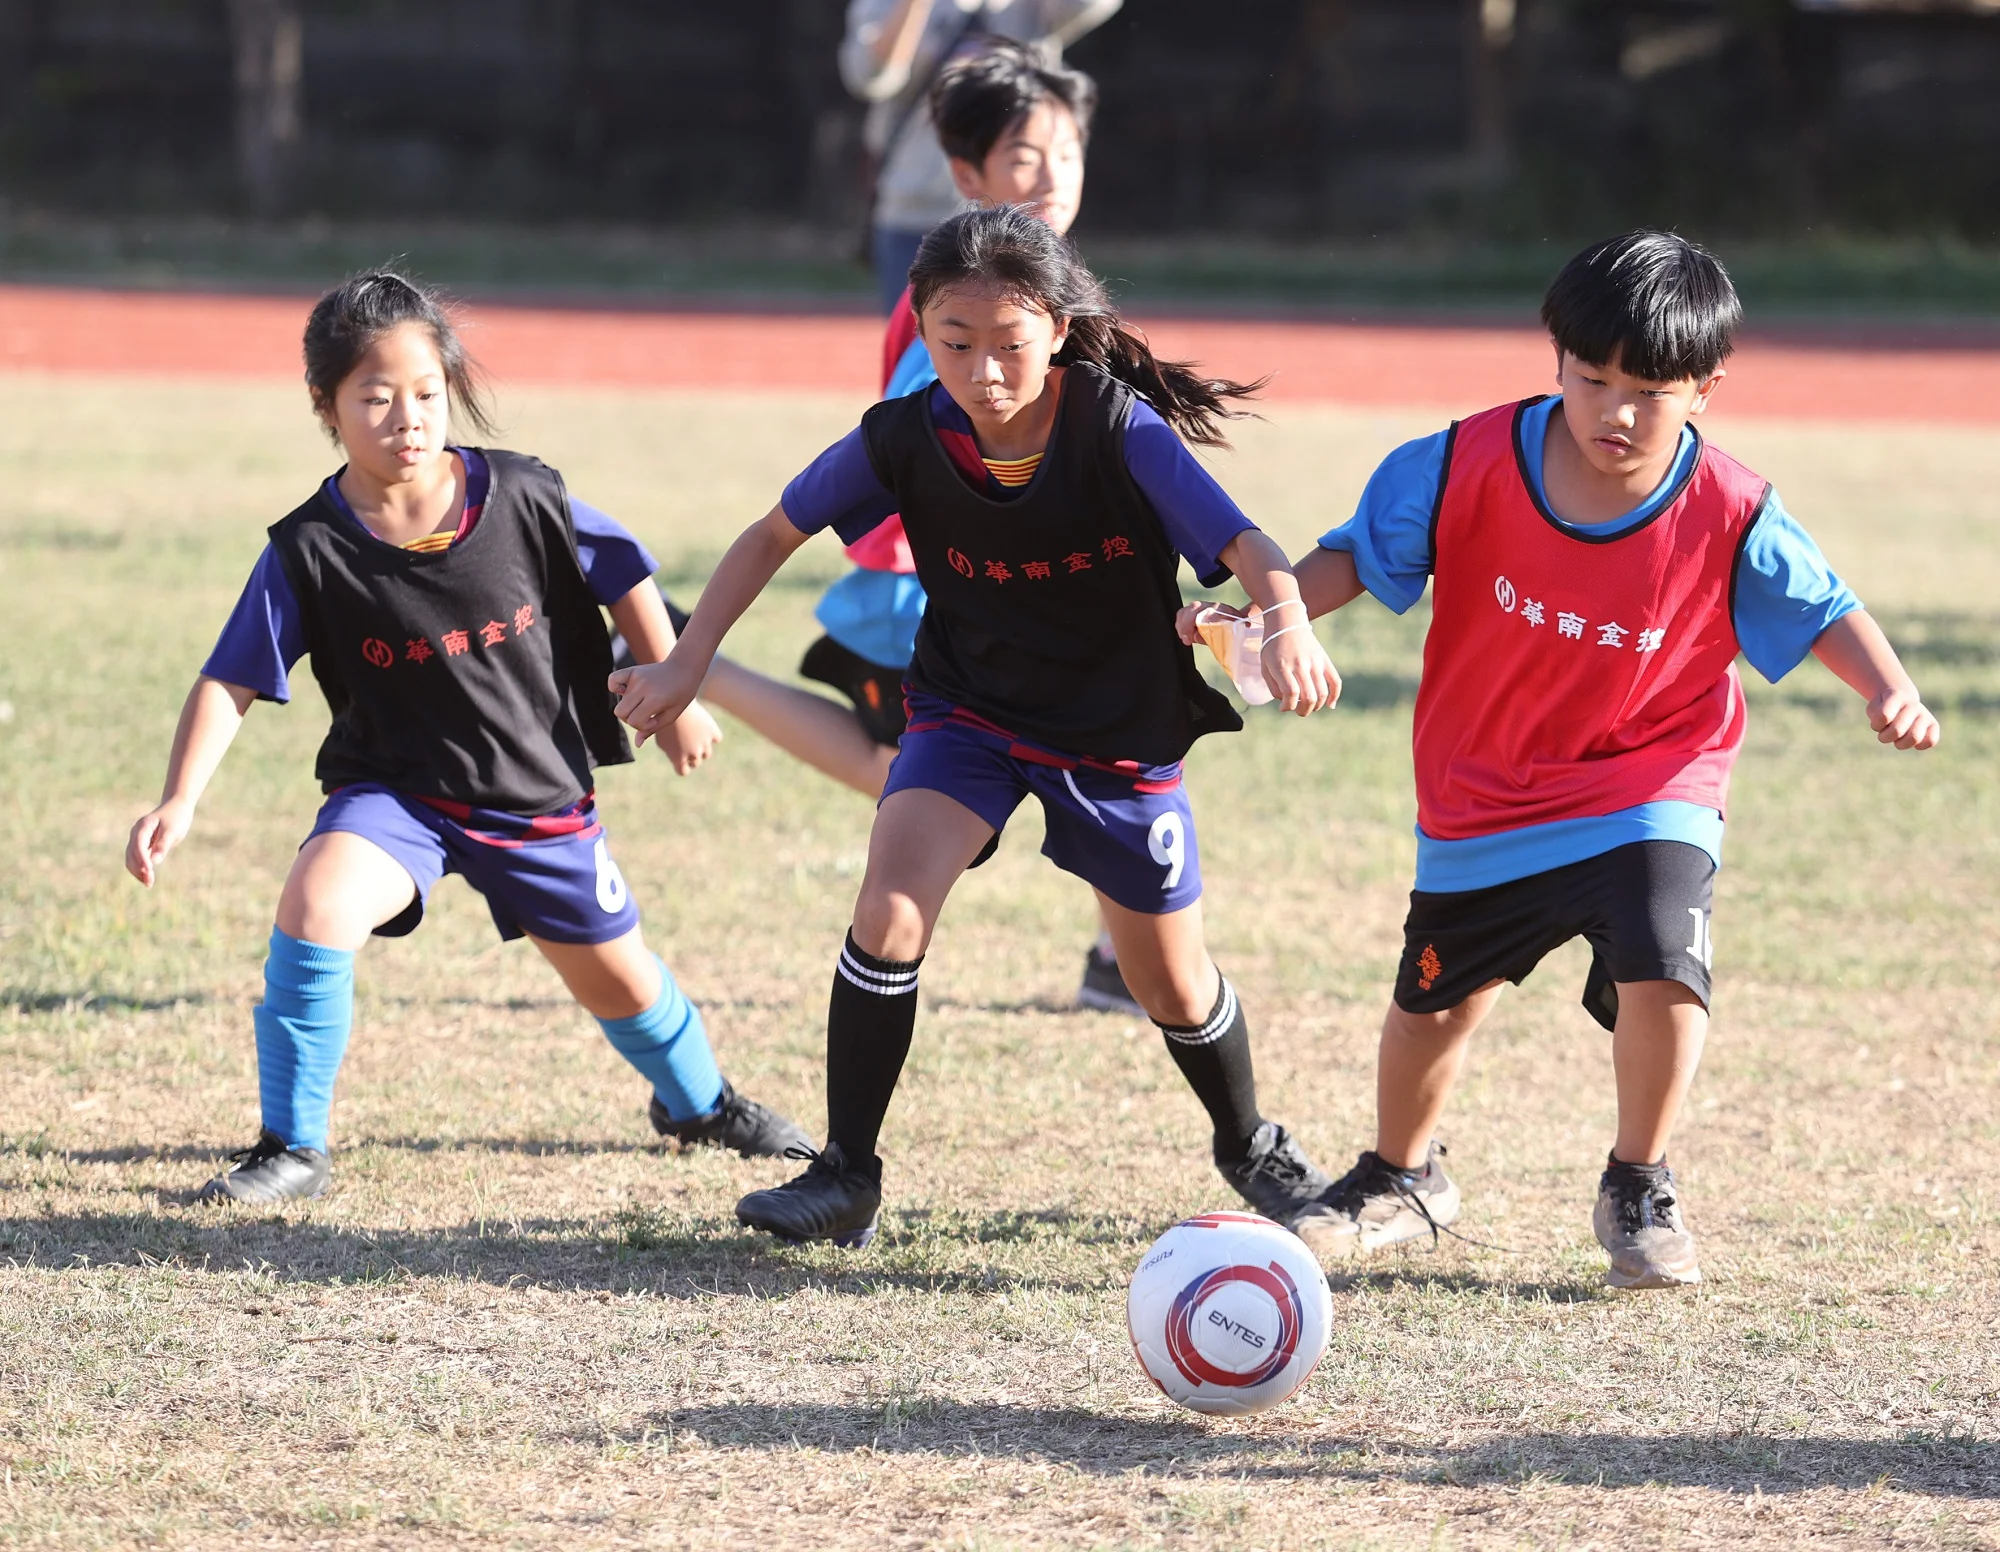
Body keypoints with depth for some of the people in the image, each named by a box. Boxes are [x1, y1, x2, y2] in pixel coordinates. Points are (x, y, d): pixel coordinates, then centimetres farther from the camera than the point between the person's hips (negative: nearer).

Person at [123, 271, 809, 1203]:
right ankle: (290, 1150, -18)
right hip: (396, 788, -2)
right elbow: (229, 683, -16)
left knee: (618, 980, 14)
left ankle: (698, 1101, 49)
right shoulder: (308, 552, -17)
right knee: (315, 899, -30)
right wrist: (179, 803, -28)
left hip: (540, 793, 2)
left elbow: (622, 578, 2)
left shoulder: (521, 497, -14)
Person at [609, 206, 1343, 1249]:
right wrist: (684, 667, -9)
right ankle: (846, 1176, -9)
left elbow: (1244, 547, -38)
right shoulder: (905, 440, -18)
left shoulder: (1123, 433, -27)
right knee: (888, 912, -22)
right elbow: (774, 536, -3)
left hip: (1120, 732, -1)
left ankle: (1251, 1146, 41)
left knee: (1172, 985, 10)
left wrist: (1286, 626, -60)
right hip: (969, 711, 1)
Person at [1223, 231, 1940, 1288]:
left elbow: (1823, 612, -4)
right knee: (1433, 999, 14)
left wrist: (1888, 693, -22)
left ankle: (1638, 1190, 2)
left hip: (1647, 790, -2)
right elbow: (1359, 555, -7)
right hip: (1481, 794, 2)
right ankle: (1397, 1179, 45)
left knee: (1661, 966, -24)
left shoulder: (1730, 518, -17)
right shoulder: (1473, 467, -17)